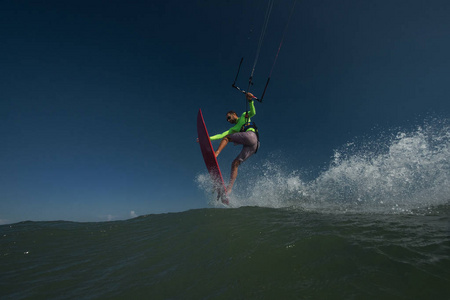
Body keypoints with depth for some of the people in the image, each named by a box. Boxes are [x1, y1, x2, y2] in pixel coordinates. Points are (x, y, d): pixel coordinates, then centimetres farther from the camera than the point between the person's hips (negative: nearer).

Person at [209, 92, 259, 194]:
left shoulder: (244, 116, 25)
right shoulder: (233, 129, 35)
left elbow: (253, 112, 5)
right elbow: (221, 135, 27)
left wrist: (250, 101, -11)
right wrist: (208, 138, 19)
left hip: (251, 136, -6)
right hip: (250, 147, 6)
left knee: (227, 137, -9)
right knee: (234, 164, -5)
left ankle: (216, 153, -27)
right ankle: (229, 188, -11)